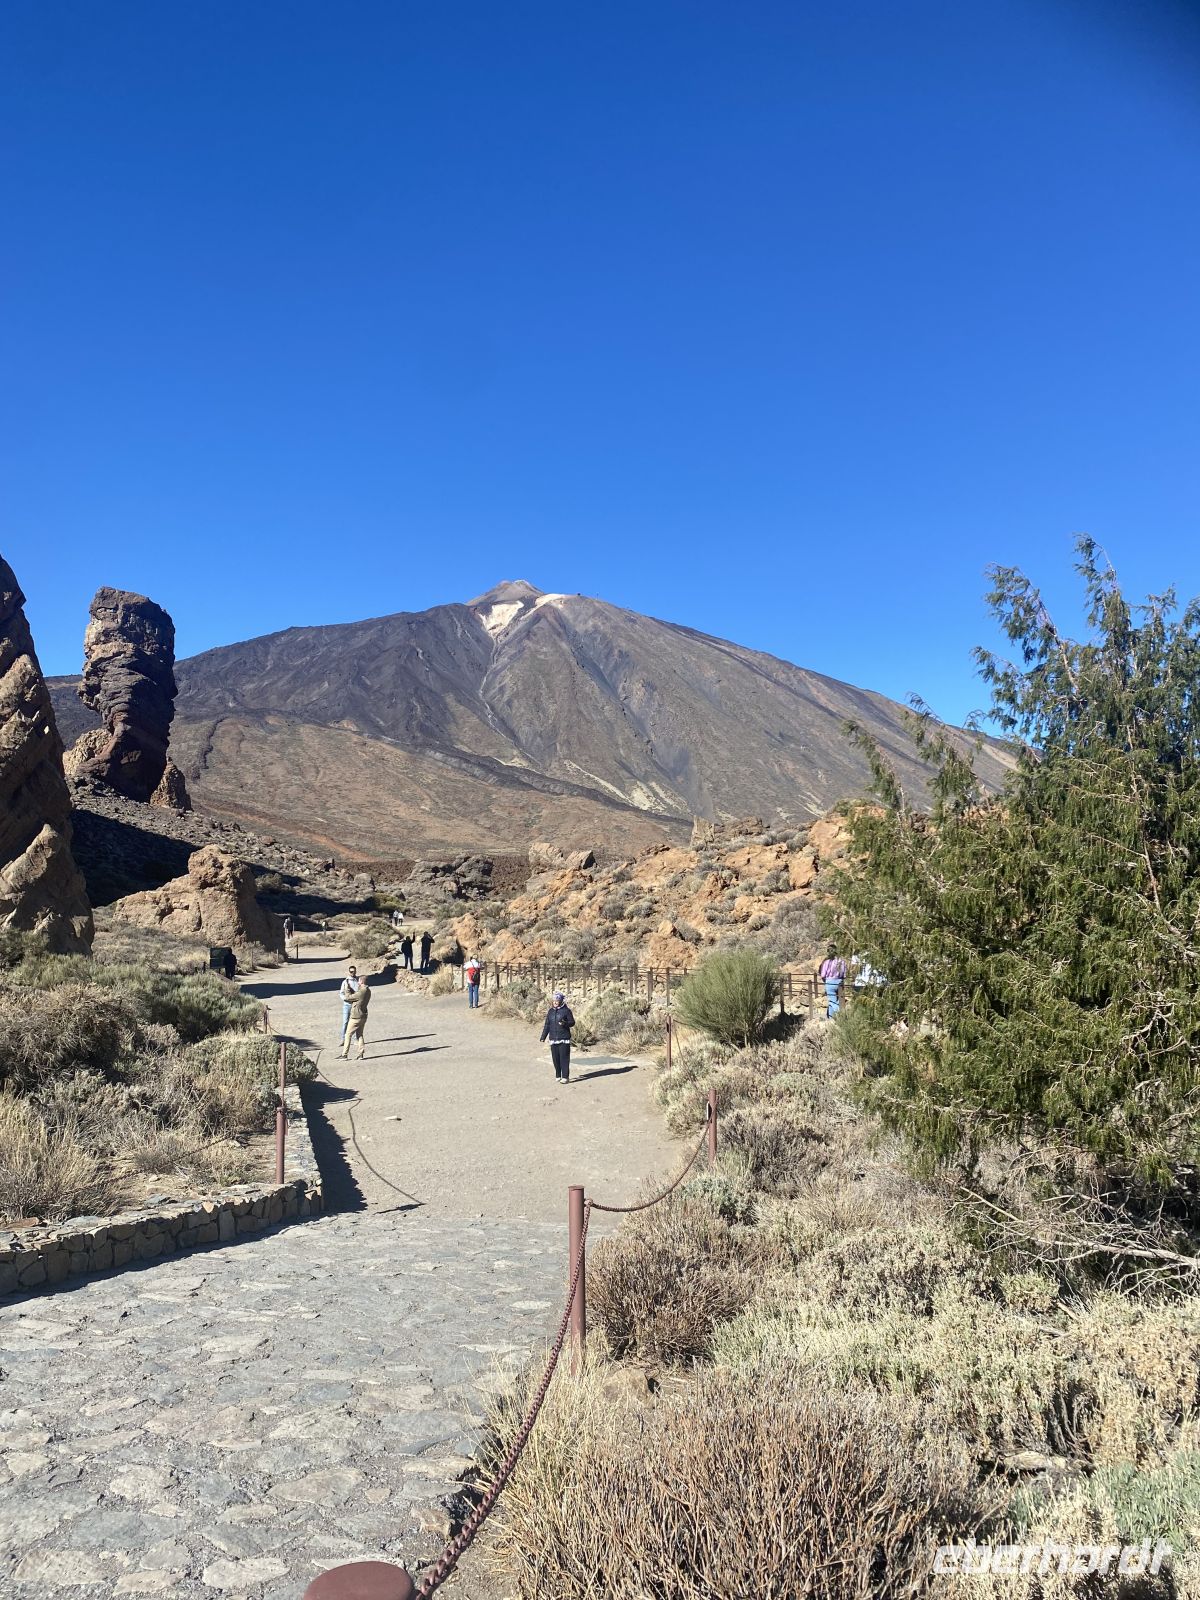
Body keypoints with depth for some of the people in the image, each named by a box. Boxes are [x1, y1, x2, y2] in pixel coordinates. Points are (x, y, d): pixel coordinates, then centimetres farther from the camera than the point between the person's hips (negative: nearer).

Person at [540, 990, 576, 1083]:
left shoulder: (566, 1010, -3)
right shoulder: (551, 1011, 12)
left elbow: (572, 1022, -1)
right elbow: (547, 1025, 15)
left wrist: (565, 1023, -21)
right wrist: (543, 1037, 11)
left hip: (564, 1039, -5)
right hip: (553, 1039, 5)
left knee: (564, 1058, -6)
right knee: (555, 1058, 7)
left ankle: (565, 1077, -2)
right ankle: (558, 1076, 18)